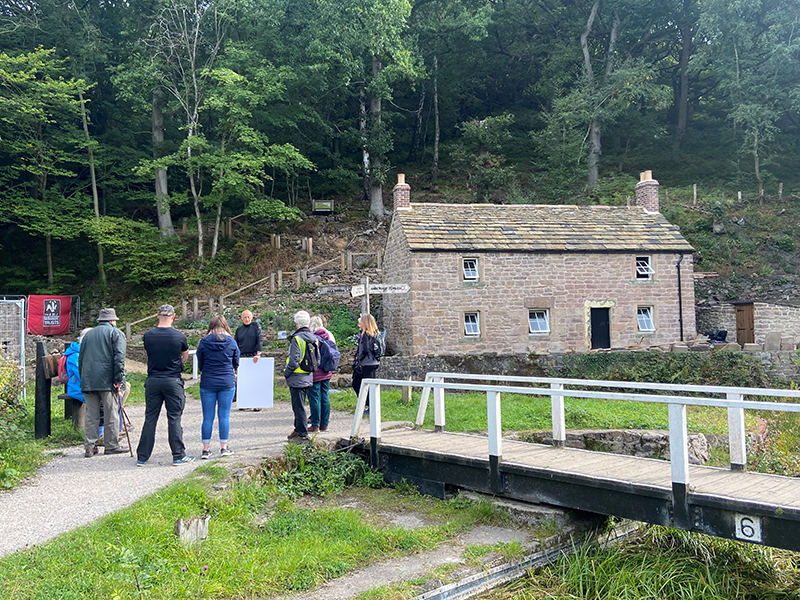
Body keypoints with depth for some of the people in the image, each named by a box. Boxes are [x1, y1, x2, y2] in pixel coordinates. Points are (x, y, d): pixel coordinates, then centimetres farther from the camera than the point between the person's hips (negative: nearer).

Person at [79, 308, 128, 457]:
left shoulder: (88, 334, 20)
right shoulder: (116, 333, 2)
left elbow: (80, 359, 21)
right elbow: (119, 358, -10)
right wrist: (118, 380, -10)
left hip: (88, 381, 5)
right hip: (107, 380, -5)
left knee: (91, 415, 6)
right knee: (111, 415, 2)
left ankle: (89, 447, 6)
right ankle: (112, 446, 7)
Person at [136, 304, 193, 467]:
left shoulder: (148, 335, -1)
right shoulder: (179, 336, -6)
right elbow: (185, 356, 11)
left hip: (152, 381, 2)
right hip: (173, 381, -2)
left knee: (150, 419, 8)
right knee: (174, 419, 3)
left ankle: (142, 457, 13)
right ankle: (178, 456, 6)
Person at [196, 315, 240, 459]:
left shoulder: (204, 342, -3)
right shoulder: (231, 342, -1)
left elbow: (200, 364, 7)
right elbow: (236, 364, 9)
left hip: (207, 383, 0)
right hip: (227, 382, 0)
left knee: (207, 417, 4)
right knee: (224, 415, 6)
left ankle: (206, 449, 8)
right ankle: (224, 447, 10)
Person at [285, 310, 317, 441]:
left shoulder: (297, 338, -17)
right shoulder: (313, 338, 7)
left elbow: (294, 361, -20)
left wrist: (286, 373, -5)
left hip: (297, 379, -8)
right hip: (308, 378, 8)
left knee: (298, 407, -1)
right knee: (299, 405, 19)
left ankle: (302, 434, 3)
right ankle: (298, 429, 29)